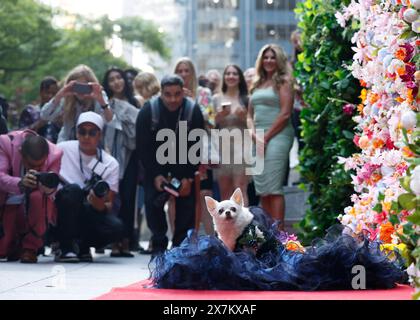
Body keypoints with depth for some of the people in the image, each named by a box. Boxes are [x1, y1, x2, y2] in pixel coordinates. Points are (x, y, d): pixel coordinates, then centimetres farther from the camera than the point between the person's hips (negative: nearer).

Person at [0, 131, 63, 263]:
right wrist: (20, 183, -49)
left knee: (37, 197, -36)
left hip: (38, 204, 0)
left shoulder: (54, 154, -19)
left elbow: (50, 190, -22)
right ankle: (17, 240, 26)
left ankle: (30, 248, -16)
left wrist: (49, 186, -46)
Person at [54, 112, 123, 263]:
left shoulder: (111, 164, 3)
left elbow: (109, 204, -1)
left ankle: (80, 245, 2)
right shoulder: (63, 149, 0)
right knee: (73, 190, -33)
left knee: (116, 227, -28)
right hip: (60, 215, -2)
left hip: (89, 214, 2)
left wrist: (101, 206, -25)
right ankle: (66, 248, -20)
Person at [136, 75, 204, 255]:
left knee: (187, 203, -10)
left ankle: (181, 244, 1)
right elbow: (143, 147, -14)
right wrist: (156, 175, -21)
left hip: (184, 164, 1)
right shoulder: (148, 111, -19)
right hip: (155, 163, 0)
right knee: (152, 201, -15)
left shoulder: (194, 111, -18)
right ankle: (159, 245, -4)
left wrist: (189, 178, -19)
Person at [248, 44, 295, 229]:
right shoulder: (258, 85, 21)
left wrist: (266, 137, -10)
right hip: (258, 139, 7)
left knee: (273, 188, -14)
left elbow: (285, 113, -8)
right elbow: (250, 114, 21)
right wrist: (252, 131, 0)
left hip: (277, 136, -7)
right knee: (262, 189, 4)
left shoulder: (283, 82, 0)